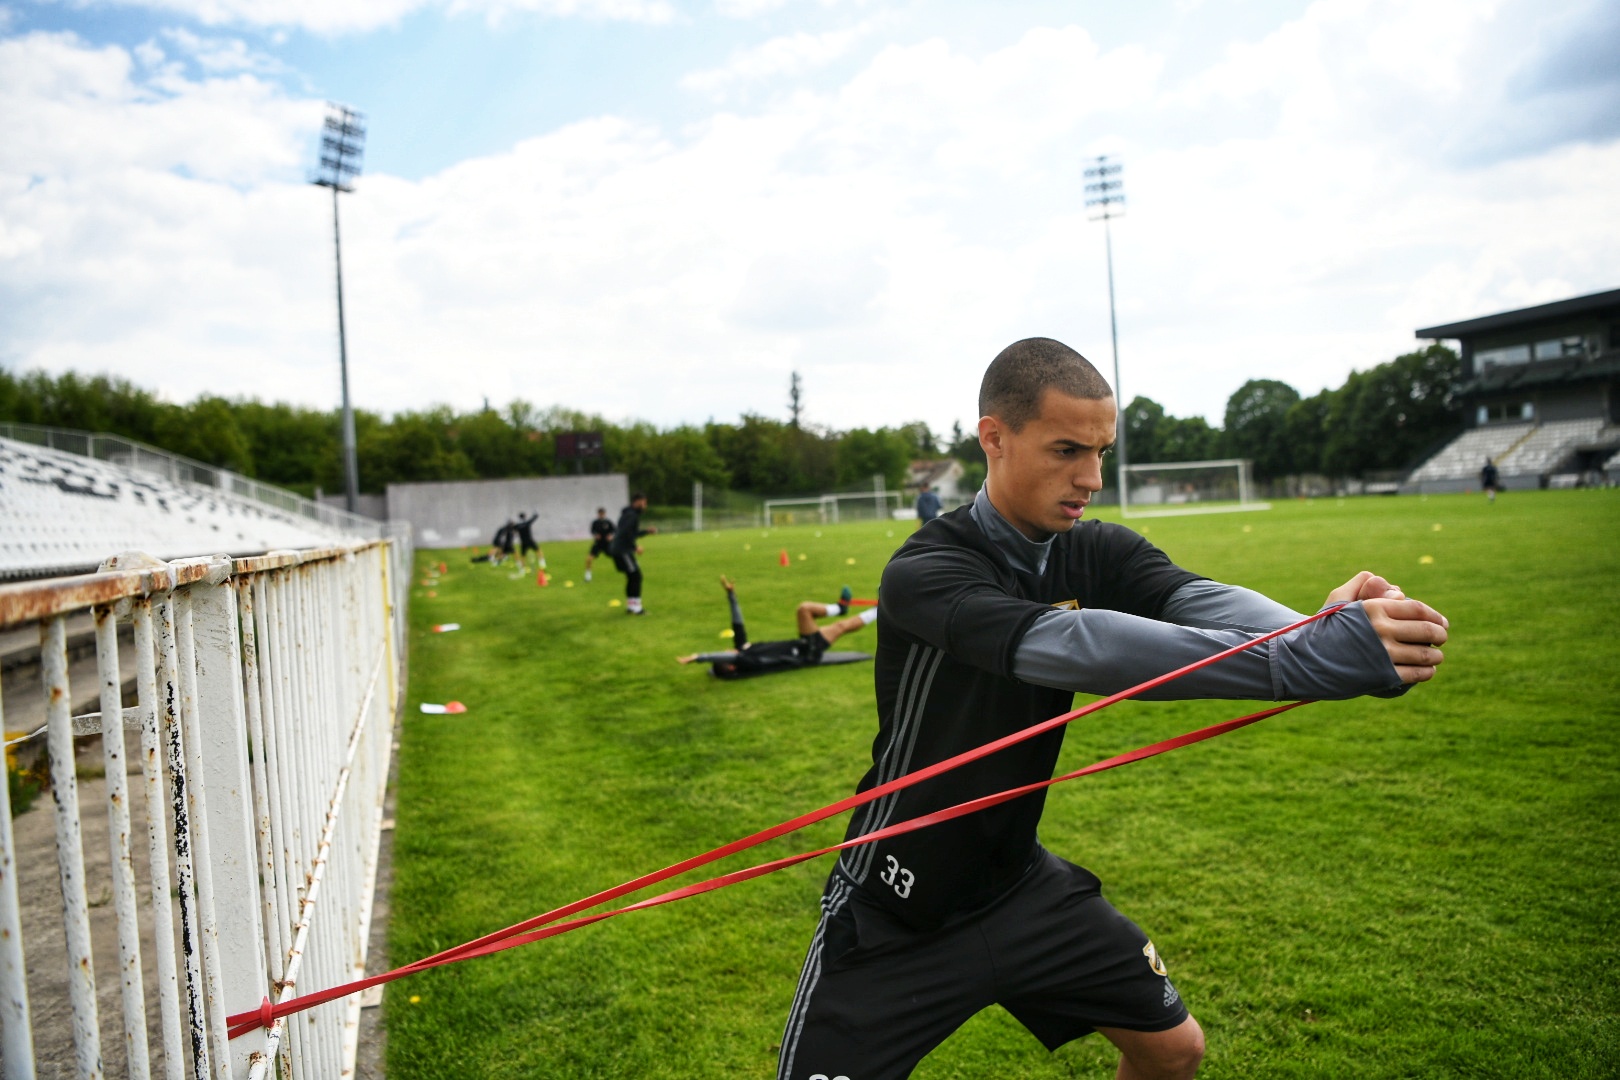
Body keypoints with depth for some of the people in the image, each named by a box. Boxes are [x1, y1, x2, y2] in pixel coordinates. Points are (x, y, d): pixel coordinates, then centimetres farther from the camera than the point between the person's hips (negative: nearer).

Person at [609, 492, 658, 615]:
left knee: (632, 577, 13)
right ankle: (636, 607, -10)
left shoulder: (628, 514, 19)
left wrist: (646, 531, 22)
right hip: (623, 551, -10)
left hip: (617, 550, 10)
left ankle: (630, 606, 17)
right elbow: (626, 533, -25)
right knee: (635, 576, -9)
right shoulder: (632, 515, -13)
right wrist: (635, 546, -17)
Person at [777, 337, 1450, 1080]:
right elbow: (1068, 643, -43)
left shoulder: (1101, 554, -7)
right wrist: (1312, 659, -51)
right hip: (892, 916, -5)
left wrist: (1330, 629, -48)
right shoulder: (926, 573, -27)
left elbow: (1201, 600, -25)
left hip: (1020, 885, 6)